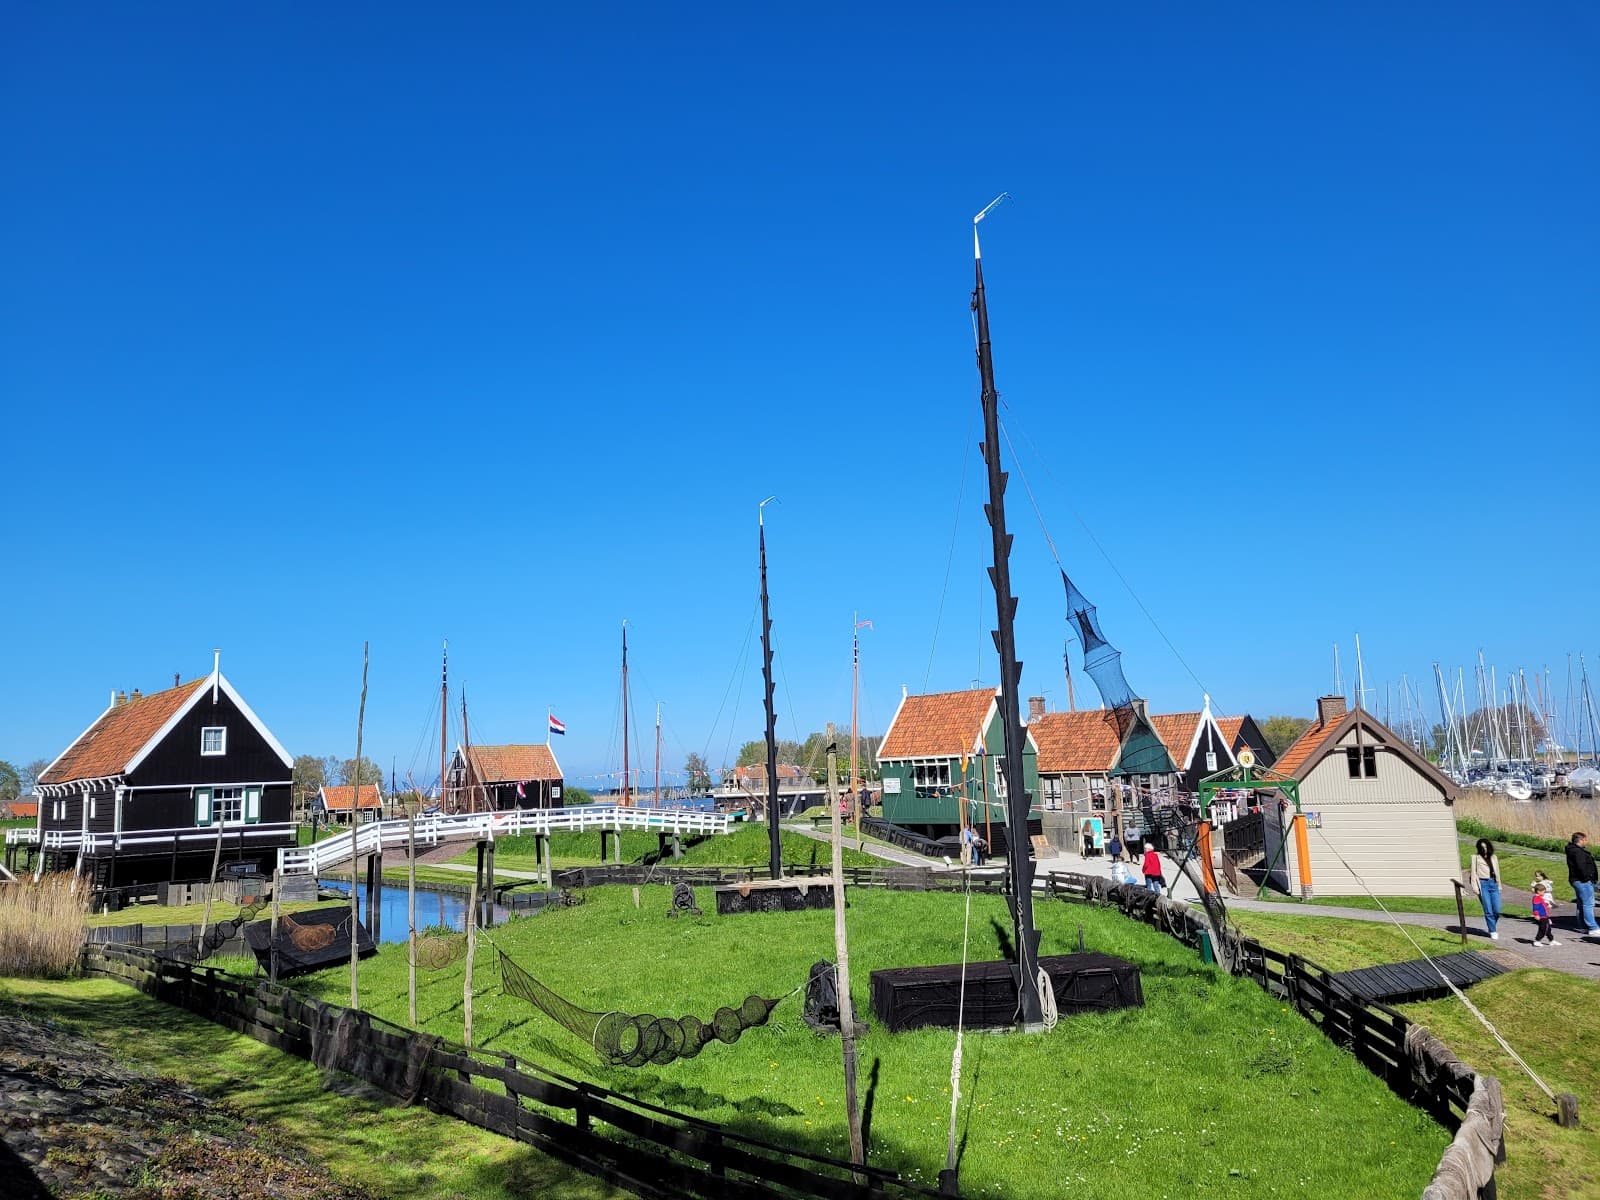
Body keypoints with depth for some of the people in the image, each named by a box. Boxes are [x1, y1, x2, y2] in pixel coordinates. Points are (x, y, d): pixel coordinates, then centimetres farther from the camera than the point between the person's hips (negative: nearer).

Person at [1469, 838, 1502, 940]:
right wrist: (1475, 887, -4)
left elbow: (1497, 872, 21)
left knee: (1497, 910, -2)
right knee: (1488, 910, -6)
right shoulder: (1476, 857, 4)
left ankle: (1493, 927, 24)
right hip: (1483, 884, -4)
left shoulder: (1493, 857, 17)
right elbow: (1474, 873, 2)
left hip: (1493, 883, 4)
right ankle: (1493, 931, 5)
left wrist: (1499, 885, 16)